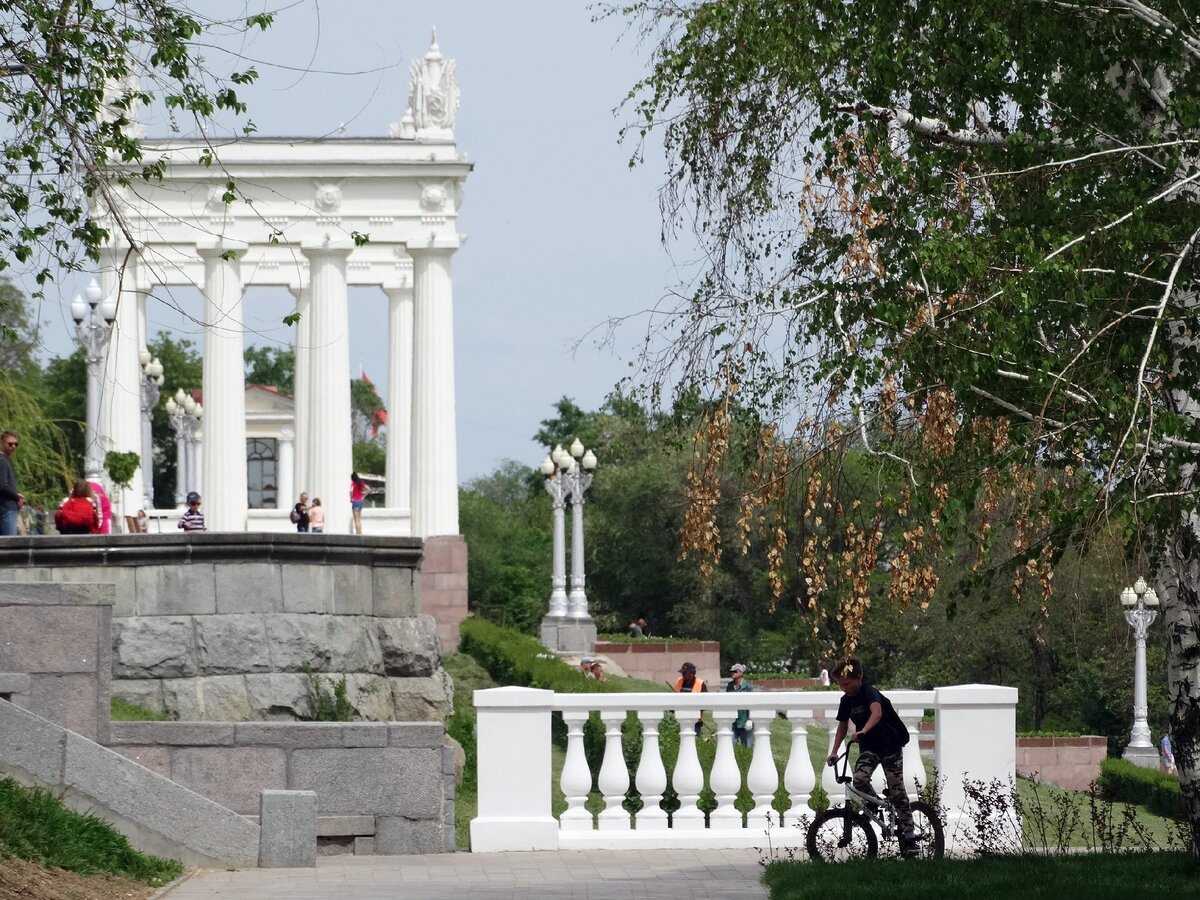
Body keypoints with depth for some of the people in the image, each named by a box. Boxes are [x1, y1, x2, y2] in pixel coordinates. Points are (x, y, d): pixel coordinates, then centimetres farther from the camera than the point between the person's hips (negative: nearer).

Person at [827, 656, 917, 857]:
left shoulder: (869, 692, -17)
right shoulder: (846, 700, 4)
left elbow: (877, 712, -36)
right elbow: (843, 726, 16)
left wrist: (862, 732, -52)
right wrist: (834, 752, 9)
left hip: (890, 745, -5)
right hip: (868, 748, 5)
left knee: (897, 793, -4)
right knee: (859, 780, -24)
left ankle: (908, 838, 1)